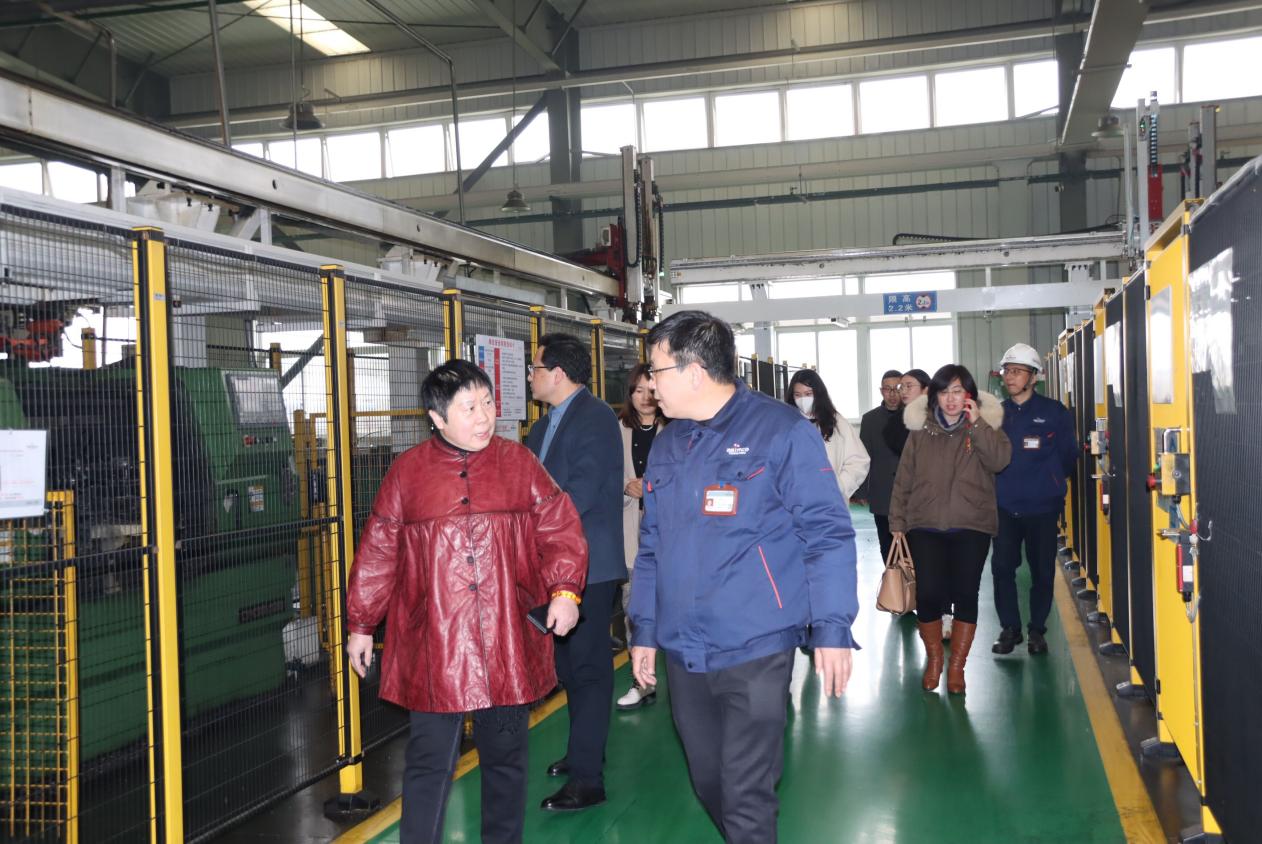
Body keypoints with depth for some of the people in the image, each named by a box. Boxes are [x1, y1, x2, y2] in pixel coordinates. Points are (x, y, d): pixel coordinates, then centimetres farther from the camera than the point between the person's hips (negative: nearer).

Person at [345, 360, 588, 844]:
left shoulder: (519, 464, 4)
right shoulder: (408, 471, 1)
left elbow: (562, 529, 1)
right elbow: (377, 553, 5)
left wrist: (564, 590, -13)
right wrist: (360, 624, 6)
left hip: (507, 644, 2)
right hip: (432, 648, -1)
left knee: (505, 757, 14)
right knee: (429, 763, 3)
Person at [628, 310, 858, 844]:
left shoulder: (782, 431, -9)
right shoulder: (667, 444, 10)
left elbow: (826, 534, -9)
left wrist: (832, 630, -13)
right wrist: (643, 631, 17)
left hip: (754, 651, -6)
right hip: (682, 653, 6)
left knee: (747, 797, -2)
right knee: (708, 785, 18)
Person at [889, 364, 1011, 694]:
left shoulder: (985, 425, 4)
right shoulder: (921, 430, 6)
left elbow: (1000, 459, -16)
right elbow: (903, 480, 8)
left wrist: (976, 424, -19)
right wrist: (897, 522, 5)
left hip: (972, 527, -1)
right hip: (926, 527, 1)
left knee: (965, 596, 0)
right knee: (928, 595, -5)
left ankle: (957, 666, 17)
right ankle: (933, 660, 18)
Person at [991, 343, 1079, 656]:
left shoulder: (1055, 412, -2)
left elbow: (1068, 455, 3)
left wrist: (1049, 481, 7)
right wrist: (1002, 482, 2)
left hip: (1042, 506, -2)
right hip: (1004, 506, 2)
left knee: (1042, 571, 6)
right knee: (1002, 568, -2)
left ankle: (1037, 630, 20)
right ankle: (1009, 628, 11)